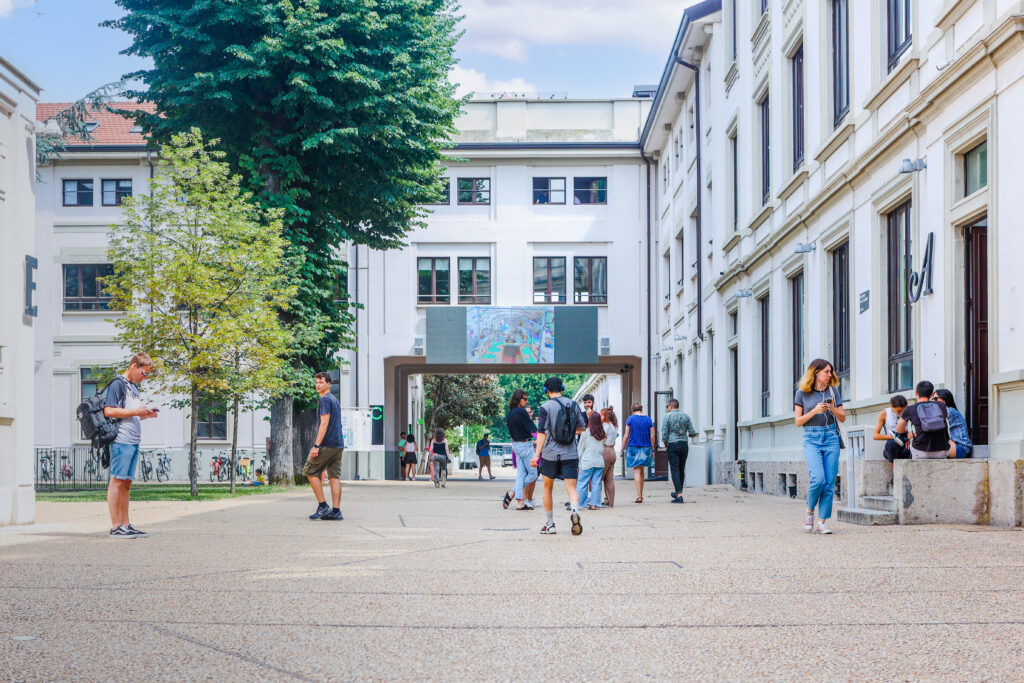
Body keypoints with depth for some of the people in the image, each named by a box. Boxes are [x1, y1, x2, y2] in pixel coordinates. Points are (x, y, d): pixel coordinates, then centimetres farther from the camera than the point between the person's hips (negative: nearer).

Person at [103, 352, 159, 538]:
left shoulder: (134, 387, 22)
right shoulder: (117, 384, -6)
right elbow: (108, 411, -15)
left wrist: (146, 414, 9)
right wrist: (136, 412, -15)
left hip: (134, 442, 9)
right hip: (121, 440, -9)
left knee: (126, 483, 10)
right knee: (117, 481, -8)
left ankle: (125, 525, 12)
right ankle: (115, 527, -8)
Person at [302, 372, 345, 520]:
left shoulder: (325, 400, -9)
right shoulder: (335, 400, 20)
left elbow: (324, 423, -17)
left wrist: (316, 445, -19)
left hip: (327, 445, -8)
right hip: (339, 444, 8)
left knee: (310, 471, 2)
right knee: (334, 476, 5)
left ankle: (322, 506, -2)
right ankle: (336, 511, 0)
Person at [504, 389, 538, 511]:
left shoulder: (509, 414, 10)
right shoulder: (521, 412, -16)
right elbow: (533, 429, -14)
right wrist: (530, 419, 5)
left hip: (515, 445, 9)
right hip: (525, 445, -9)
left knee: (520, 474, 8)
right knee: (532, 473, 1)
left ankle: (520, 502, 4)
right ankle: (513, 493, -2)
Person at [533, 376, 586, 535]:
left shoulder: (546, 407, -6)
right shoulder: (573, 404, 5)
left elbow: (542, 433, -12)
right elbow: (582, 426, 12)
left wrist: (536, 454, -12)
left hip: (550, 454, -2)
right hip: (570, 455, 2)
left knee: (547, 488, 14)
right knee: (571, 488, 0)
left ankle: (549, 524, 18)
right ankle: (574, 511, -30)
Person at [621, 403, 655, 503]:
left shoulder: (630, 419, -3)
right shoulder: (648, 419, 5)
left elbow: (626, 436, -4)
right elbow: (652, 437, 3)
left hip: (633, 447, -3)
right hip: (646, 448, 3)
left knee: (636, 471, -3)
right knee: (642, 471, 16)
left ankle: (639, 496, -11)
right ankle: (641, 495, 21)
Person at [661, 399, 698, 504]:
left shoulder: (667, 416, -4)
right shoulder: (686, 416, 6)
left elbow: (664, 433, -10)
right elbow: (693, 433, 3)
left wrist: (665, 444, 5)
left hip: (672, 445, -4)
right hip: (684, 444, 4)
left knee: (675, 470, -4)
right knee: (682, 469, 14)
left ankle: (679, 495, -12)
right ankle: (678, 492, 26)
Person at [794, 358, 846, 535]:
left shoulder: (833, 391, 9)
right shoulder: (802, 393, 2)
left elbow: (843, 418, 11)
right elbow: (798, 421, 1)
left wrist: (832, 409, -8)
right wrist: (815, 411, -13)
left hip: (831, 437, 3)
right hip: (812, 439, -3)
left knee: (829, 482, -3)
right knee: (818, 479, -17)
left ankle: (823, 521, 4)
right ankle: (809, 511, 9)